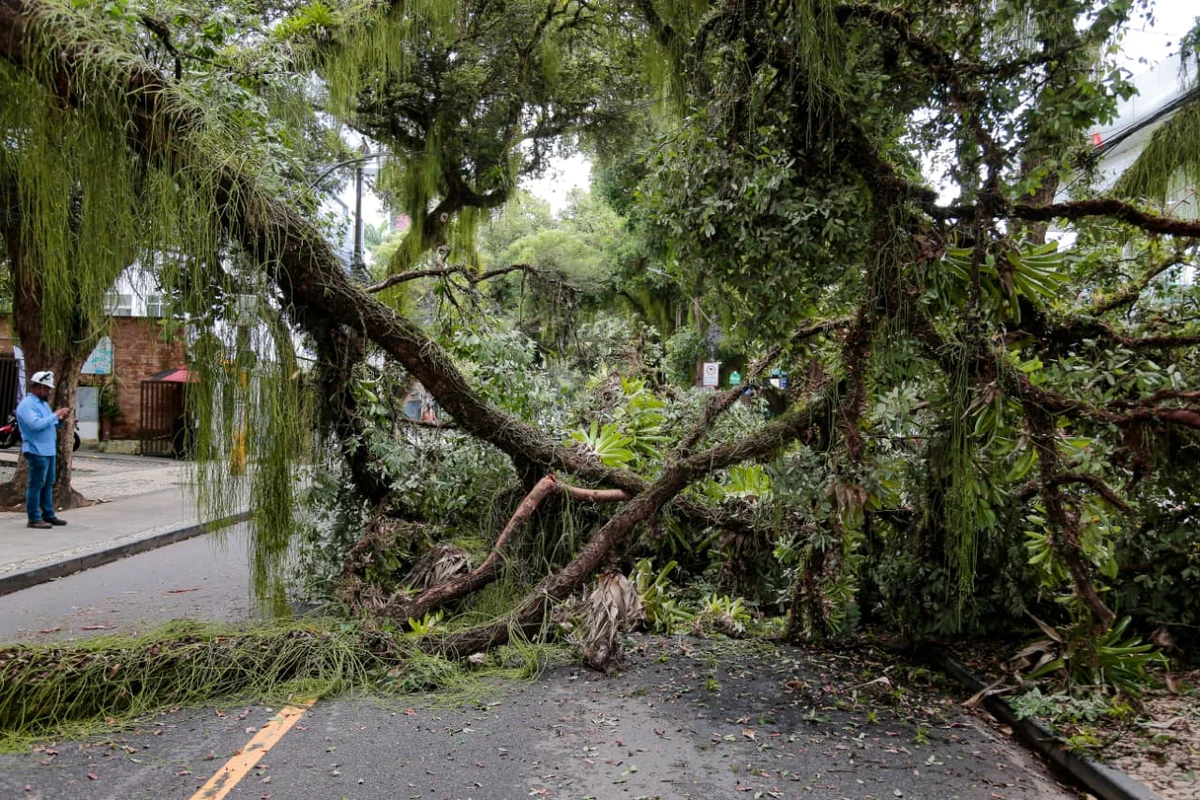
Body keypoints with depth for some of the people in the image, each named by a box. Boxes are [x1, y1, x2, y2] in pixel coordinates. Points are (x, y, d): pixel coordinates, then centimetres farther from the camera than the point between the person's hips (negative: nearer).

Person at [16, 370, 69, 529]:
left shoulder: (43, 403, 17)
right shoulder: (27, 405, -12)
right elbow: (36, 424, -26)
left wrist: (60, 419, 4)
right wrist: (55, 414, -19)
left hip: (49, 450, 9)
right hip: (37, 451, -9)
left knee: (48, 484, 13)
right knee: (36, 485, -5)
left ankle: (48, 515, 20)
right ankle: (34, 519, -1)